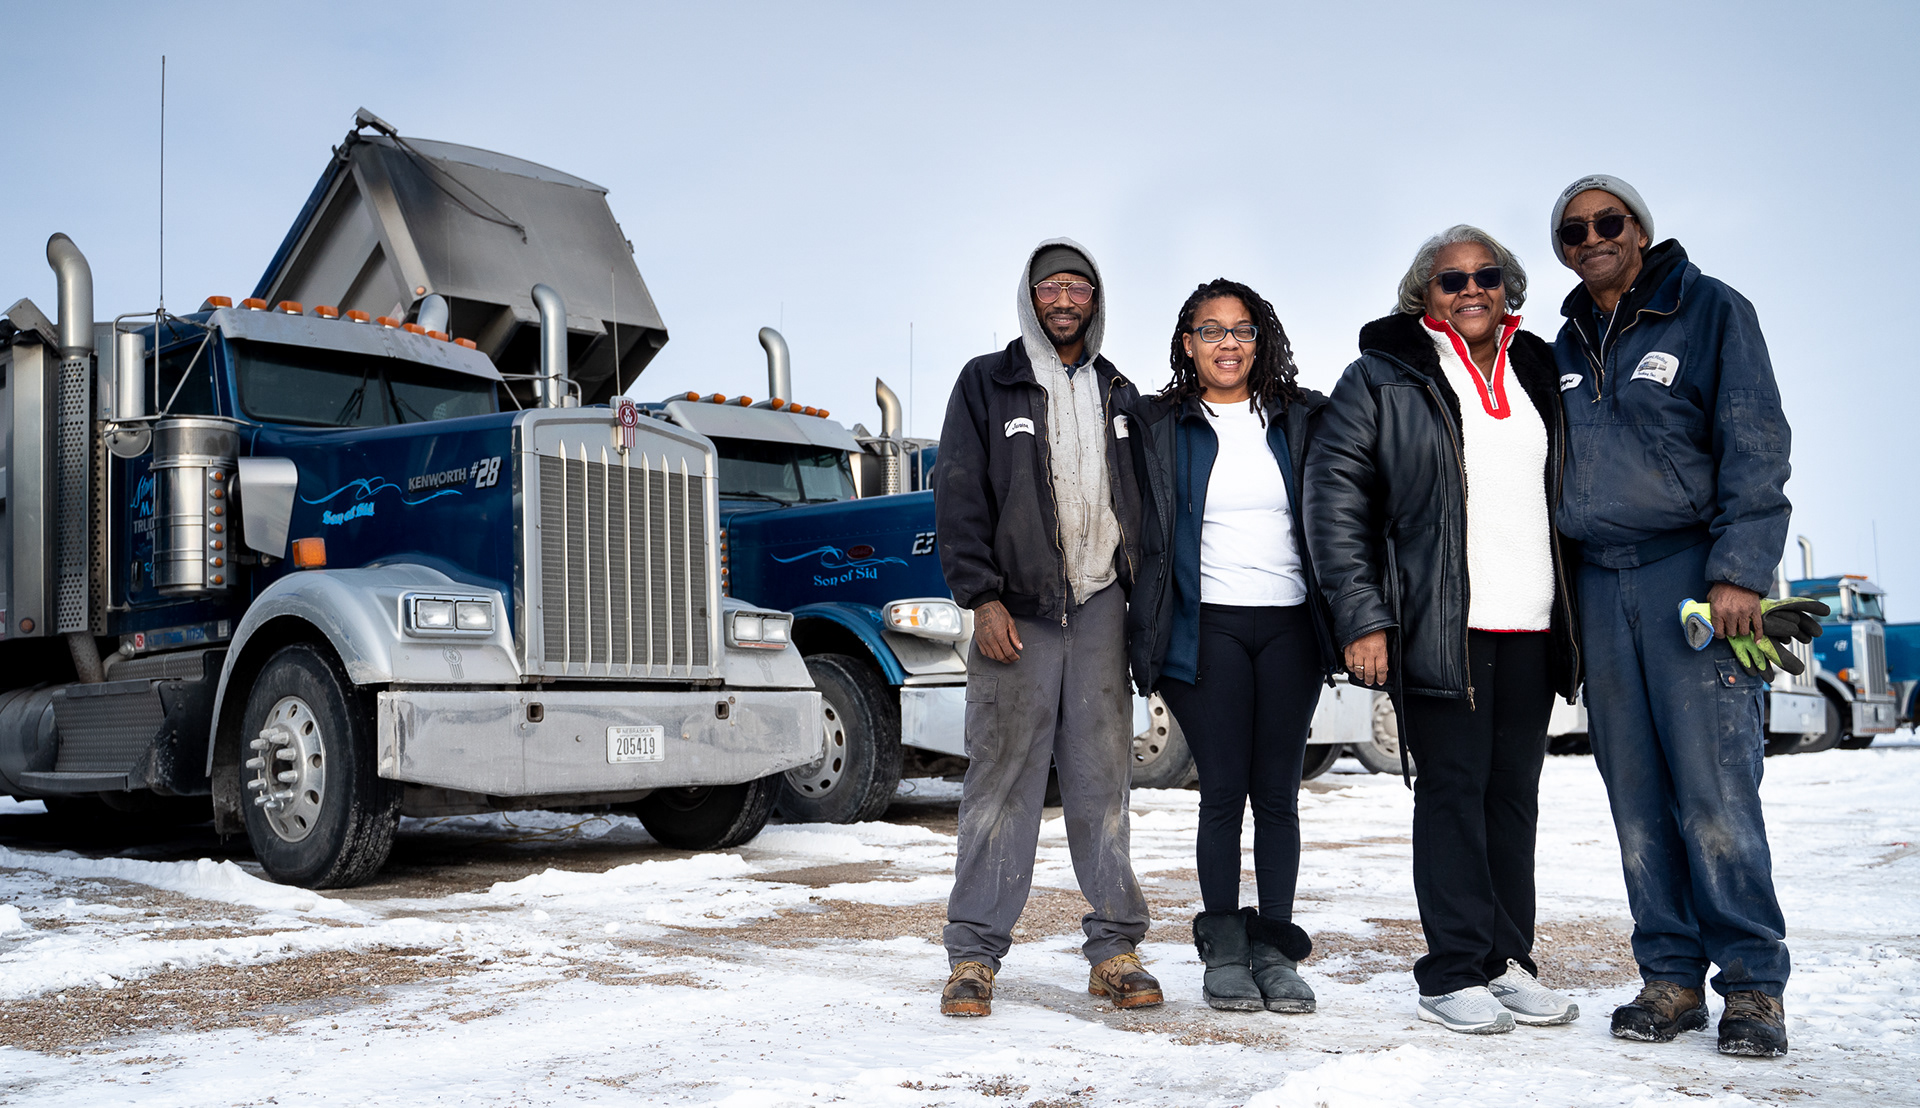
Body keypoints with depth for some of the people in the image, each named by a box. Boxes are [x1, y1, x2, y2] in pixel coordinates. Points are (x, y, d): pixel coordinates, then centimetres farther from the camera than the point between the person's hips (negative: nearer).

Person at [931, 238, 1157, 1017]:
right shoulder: (986, 384, 5)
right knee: (1002, 782, -3)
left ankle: (1114, 948, 11)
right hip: (1017, 611, -3)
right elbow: (959, 496, -2)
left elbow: (1139, 500, 18)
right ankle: (975, 954, 4)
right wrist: (982, 596, -11)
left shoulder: (1118, 394, 17)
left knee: (1102, 783, 4)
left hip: (1101, 609, 3)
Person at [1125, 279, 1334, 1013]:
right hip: (1207, 627, -2)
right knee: (1223, 790, -3)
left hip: (1290, 625, 2)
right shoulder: (1159, 427, 6)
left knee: (1277, 792, 4)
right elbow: (1142, 531, 7)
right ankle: (1224, 951, 8)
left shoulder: (1301, 420, 10)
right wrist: (1146, 635, 0)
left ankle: (1276, 949, 12)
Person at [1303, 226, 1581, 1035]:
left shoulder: (1538, 372, 17)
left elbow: (1568, 492, 22)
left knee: (1515, 792, 9)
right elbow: (1334, 495, -4)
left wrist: (1578, 614, 15)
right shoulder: (1385, 376, 1)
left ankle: (1508, 961, 18)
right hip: (1440, 626, -5)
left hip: (1532, 629, 5)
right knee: (1452, 791, -3)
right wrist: (1361, 617, -12)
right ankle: (1456, 974, 5)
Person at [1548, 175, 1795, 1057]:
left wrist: (1739, 571, -15)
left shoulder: (1710, 311, 2)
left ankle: (1753, 985, 1)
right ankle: (1670, 978, 11)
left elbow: (1755, 446, -5)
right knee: (1636, 796, 4)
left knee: (1715, 789, -9)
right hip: (1599, 581, 5)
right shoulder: (1566, 346, 17)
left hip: (1691, 571, -5)